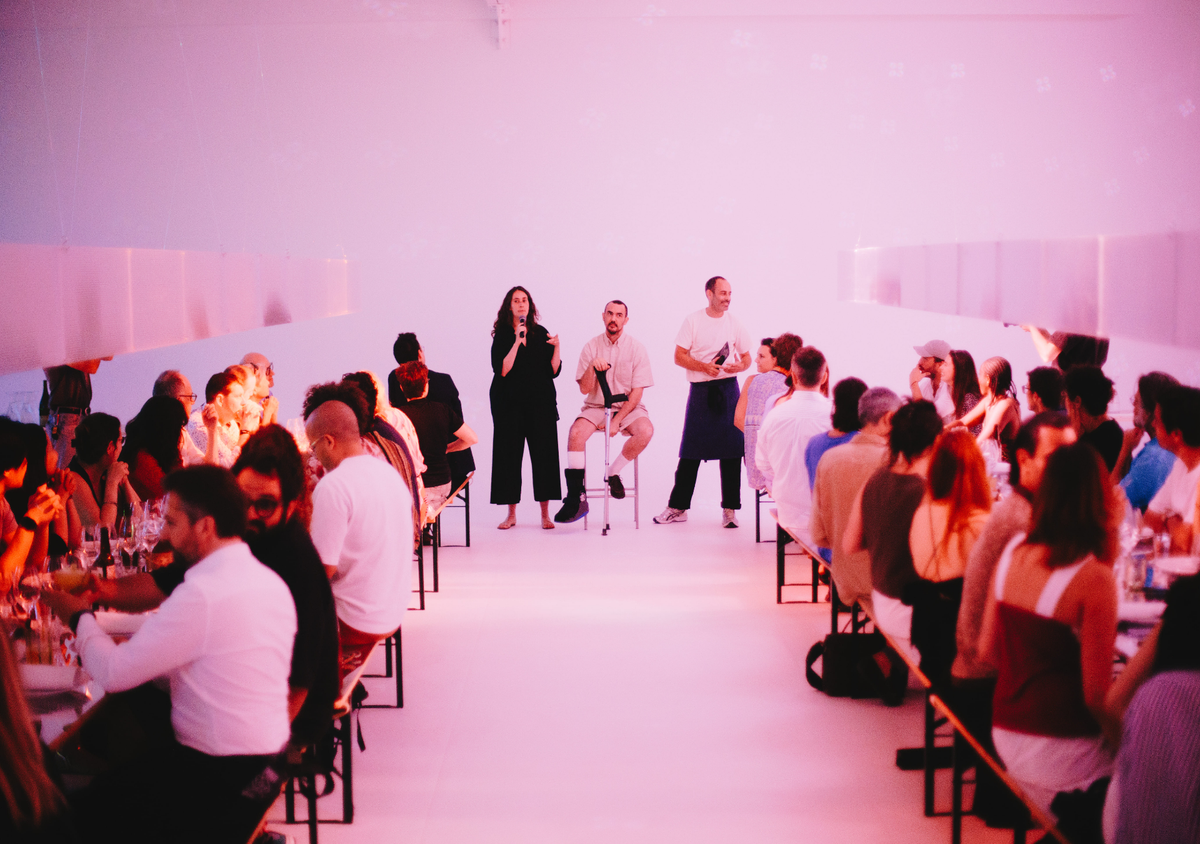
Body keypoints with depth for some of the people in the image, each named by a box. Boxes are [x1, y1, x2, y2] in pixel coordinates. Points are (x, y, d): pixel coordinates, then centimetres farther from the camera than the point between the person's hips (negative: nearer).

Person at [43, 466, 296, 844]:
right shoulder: (272, 582, 5)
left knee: (89, 810, 0)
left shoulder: (203, 593, -22)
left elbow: (114, 673, -16)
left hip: (220, 781, -9)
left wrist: (79, 616, 2)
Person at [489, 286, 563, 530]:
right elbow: (502, 370, -12)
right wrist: (517, 342, -16)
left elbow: (554, 371, 4)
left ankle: (545, 514, 6)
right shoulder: (502, 336, 1)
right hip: (510, 403, -1)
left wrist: (556, 348, -11)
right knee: (509, 455, 1)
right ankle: (511, 514, 11)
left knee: (543, 453, -1)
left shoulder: (541, 334, 7)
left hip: (541, 402, 1)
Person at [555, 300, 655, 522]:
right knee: (576, 432, -29)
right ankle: (576, 498, -26)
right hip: (596, 407, 1)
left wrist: (617, 421, -16)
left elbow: (637, 391, -6)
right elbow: (584, 389, -1)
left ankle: (613, 473, -10)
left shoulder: (636, 348, -2)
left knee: (645, 430, -32)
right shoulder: (592, 347, 2)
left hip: (627, 407, -1)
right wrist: (592, 366, -20)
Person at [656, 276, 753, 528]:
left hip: (728, 389, 2)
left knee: (731, 450, -1)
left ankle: (730, 509, 7)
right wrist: (704, 367, -16)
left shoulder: (734, 323, 8)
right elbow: (679, 356, -2)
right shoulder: (693, 321, 1)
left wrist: (738, 366, -9)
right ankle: (678, 507, 10)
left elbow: (747, 358, 14)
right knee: (690, 451, 2)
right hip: (700, 390, -2)